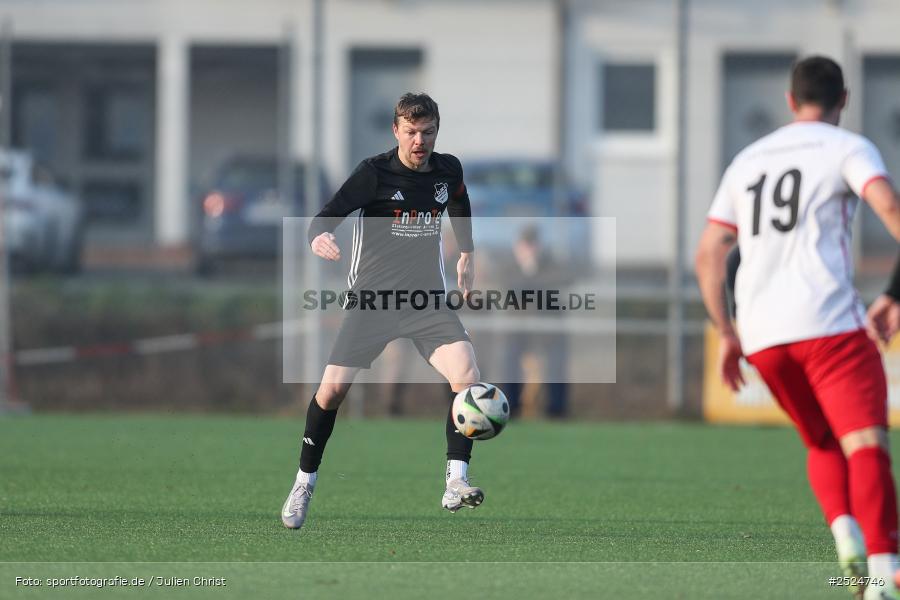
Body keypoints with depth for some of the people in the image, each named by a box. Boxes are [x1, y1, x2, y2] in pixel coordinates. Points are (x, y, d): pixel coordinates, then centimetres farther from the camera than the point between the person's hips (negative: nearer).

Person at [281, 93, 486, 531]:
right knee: (332, 389, -9)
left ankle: (455, 485, -15)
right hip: (372, 297, -3)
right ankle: (304, 483, 11)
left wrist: (466, 256, 31)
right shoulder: (374, 173, -11)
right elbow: (329, 214, -18)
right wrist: (319, 238, -40)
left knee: (467, 379, -20)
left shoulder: (448, 170, 3)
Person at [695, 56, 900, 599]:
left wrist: (725, 334, 24)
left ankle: (845, 533, -5)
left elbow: (708, 255, 20)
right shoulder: (848, 149, 4)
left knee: (823, 444, 22)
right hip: (830, 323, -5)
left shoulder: (747, 161, 22)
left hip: (762, 333, 5)